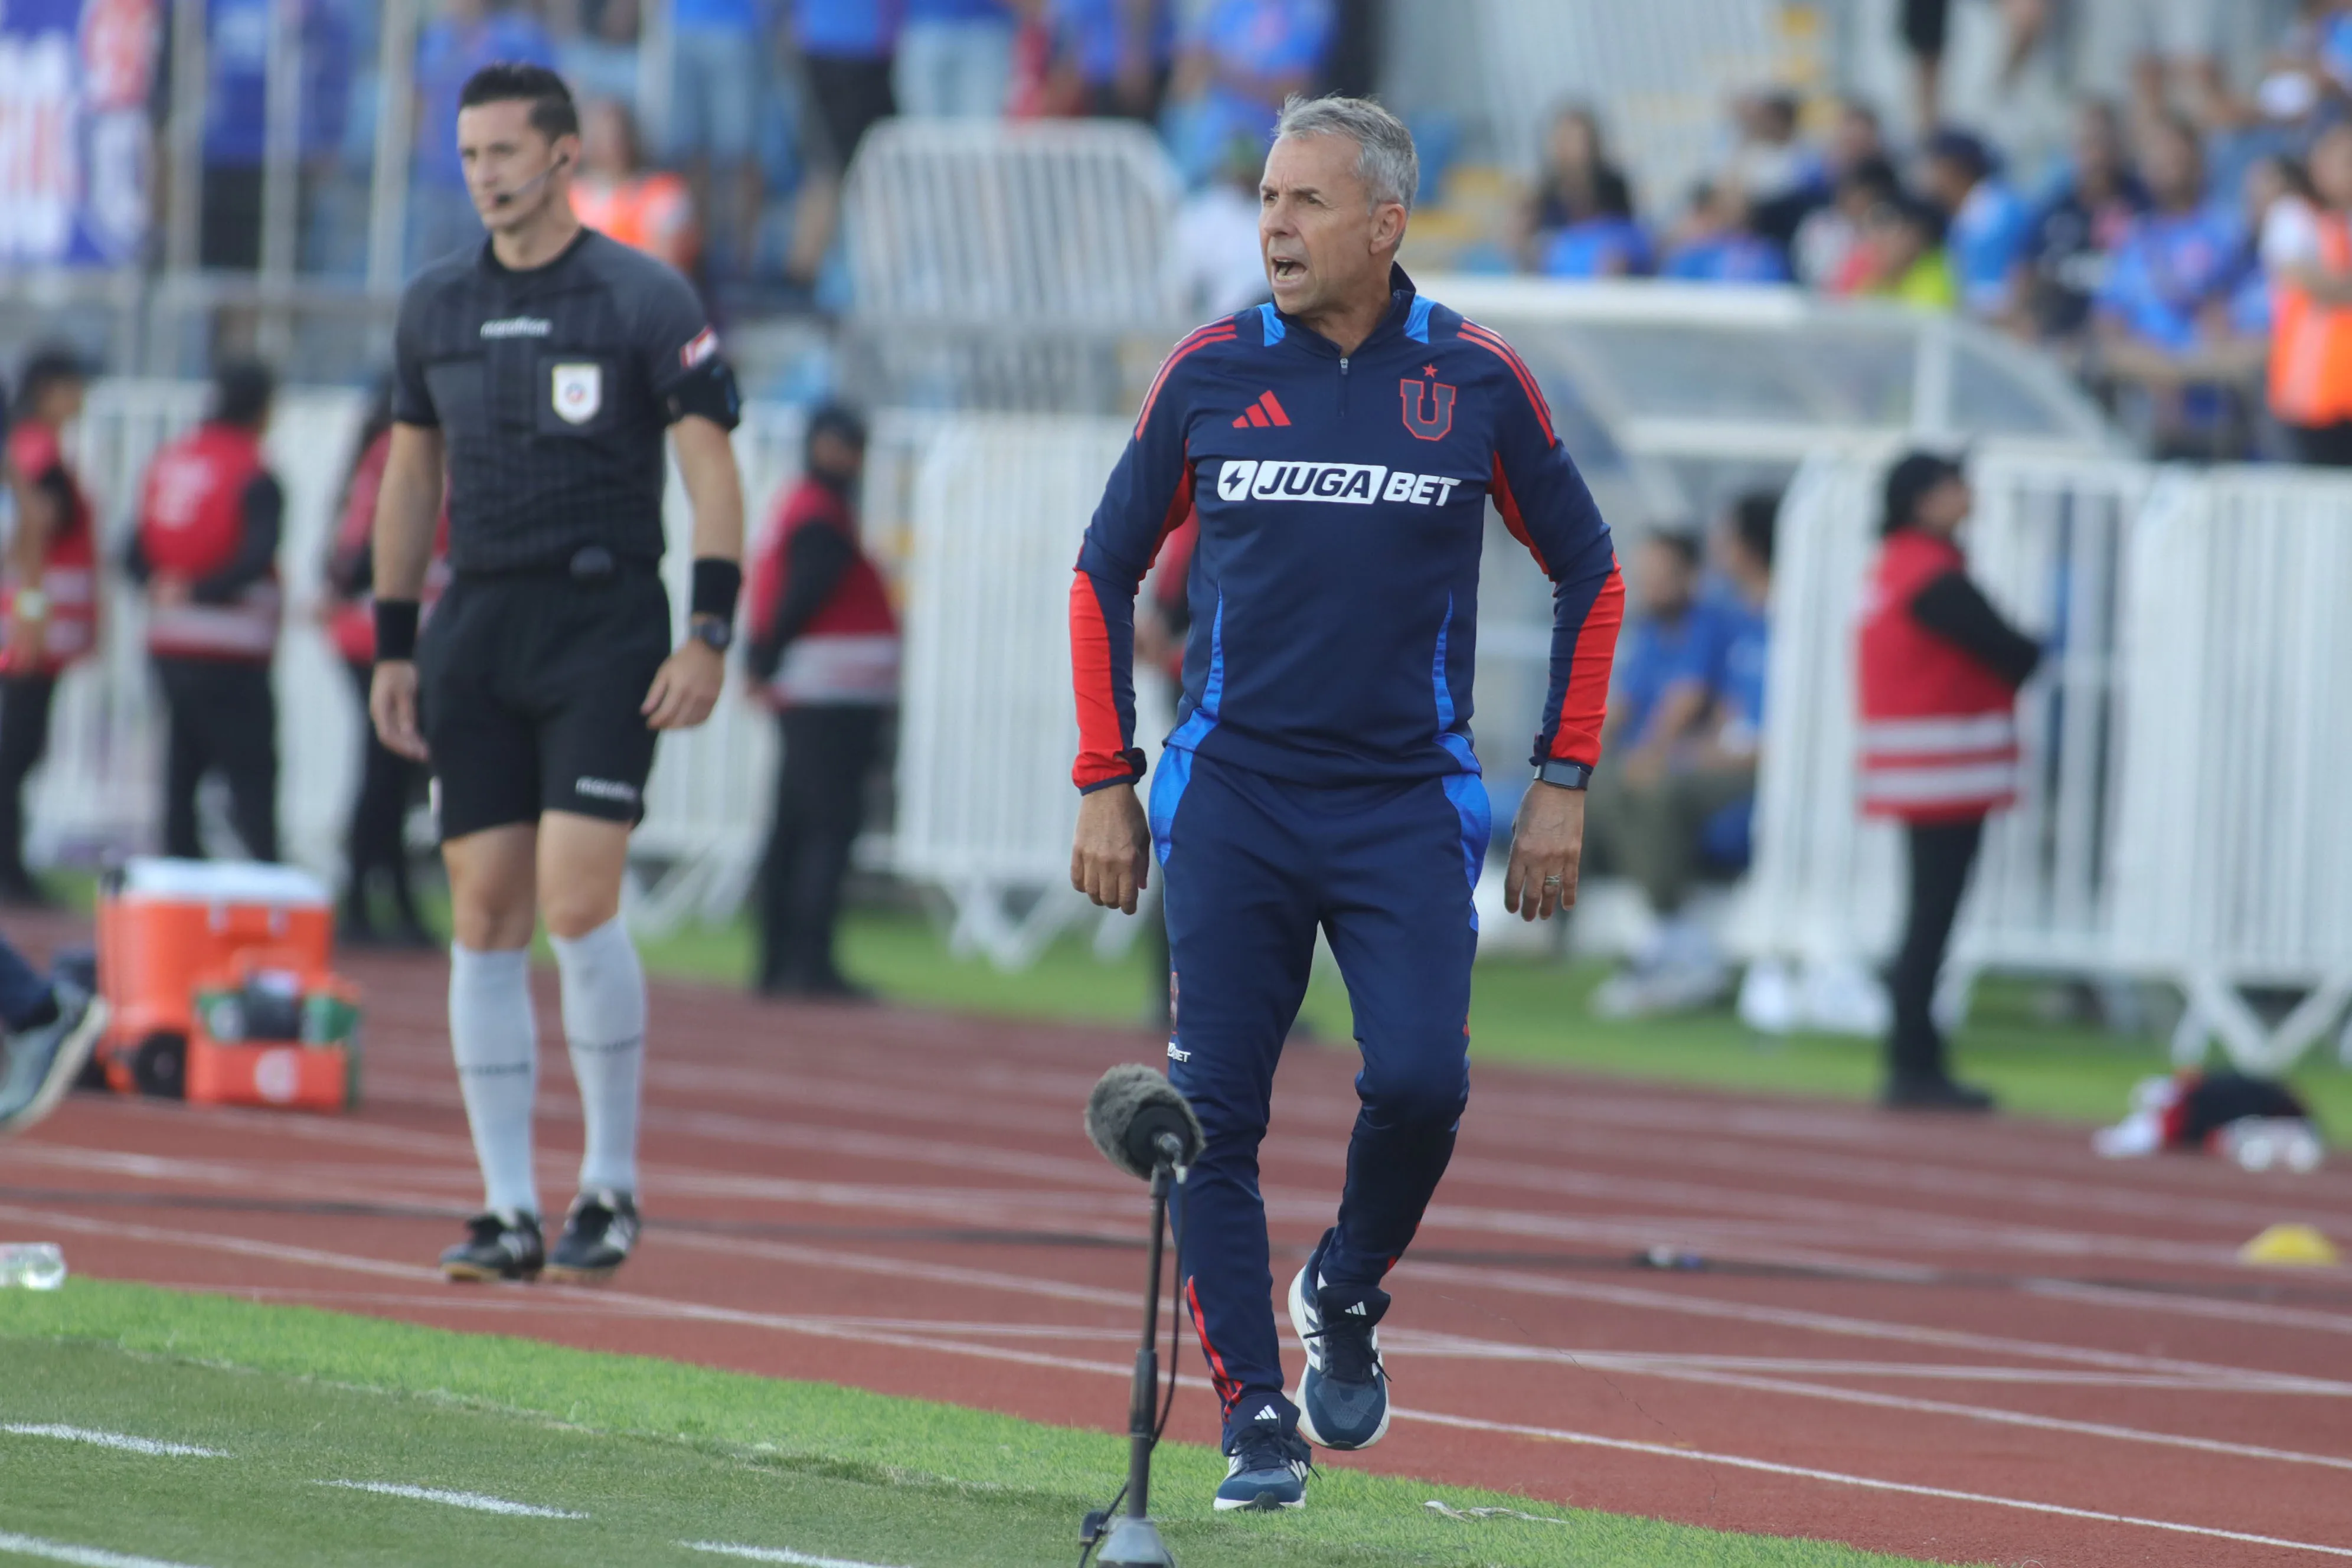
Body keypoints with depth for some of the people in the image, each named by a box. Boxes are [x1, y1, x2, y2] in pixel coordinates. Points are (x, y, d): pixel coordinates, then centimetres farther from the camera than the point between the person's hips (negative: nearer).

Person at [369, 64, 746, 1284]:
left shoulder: (645, 301, -3)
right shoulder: (435, 306, 12)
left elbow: (712, 470, -5)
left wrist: (710, 636, -14)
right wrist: (392, 648, 15)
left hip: (604, 625, -5)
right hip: (475, 629, 5)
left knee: (578, 901, -14)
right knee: (486, 916, 1)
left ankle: (612, 1186, 0)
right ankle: (508, 1212, 4)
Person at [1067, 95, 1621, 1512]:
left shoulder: (1476, 381, 1)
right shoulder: (1208, 375, 2)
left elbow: (1589, 571, 11)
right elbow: (1107, 573, 12)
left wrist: (1564, 785, 5)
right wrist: (1105, 785, 6)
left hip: (1407, 803, -1)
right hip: (1230, 797, 1)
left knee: (1420, 1077, -18)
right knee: (1214, 1114, -6)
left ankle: (1348, 1300, 11)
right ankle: (1258, 1421, 3)